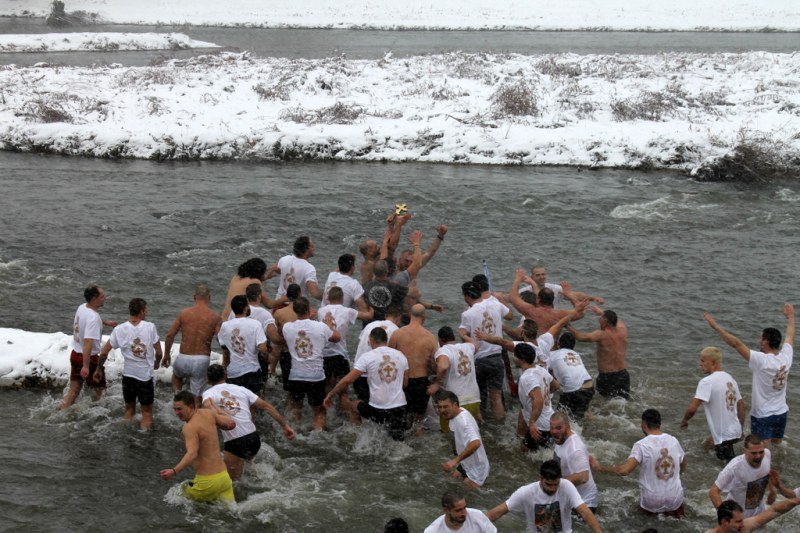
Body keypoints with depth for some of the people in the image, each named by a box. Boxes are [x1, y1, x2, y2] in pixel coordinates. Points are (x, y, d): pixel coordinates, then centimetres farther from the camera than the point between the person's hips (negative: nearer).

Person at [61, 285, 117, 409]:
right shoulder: (93, 318, -28)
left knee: (73, 390, 13)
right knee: (99, 390, 13)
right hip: (88, 357, -8)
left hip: (75, 354, 8)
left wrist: (105, 322, 28)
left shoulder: (82, 307, 0)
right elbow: (88, 343, -35)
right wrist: (86, 366, -38)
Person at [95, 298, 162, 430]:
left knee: (129, 409, 21)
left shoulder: (119, 329, -8)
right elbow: (159, 353, -7)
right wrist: (156, 363, 14)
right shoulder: (150, 327, -12)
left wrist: (99, 369, 13)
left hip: (128, 374, 2)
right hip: (146, 374, -2)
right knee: (147, 412, 11)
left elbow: (104, 353, -4)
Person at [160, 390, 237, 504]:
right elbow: (231, 424, 12)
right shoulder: (208, 413, 2)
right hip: (224, 476, 7)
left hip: (207, 481, -7)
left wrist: (174, 471, -43)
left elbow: (192, 454, -32)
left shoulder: (190, 427, -18)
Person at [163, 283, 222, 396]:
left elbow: (170, 335, 1)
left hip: (184, 358, 1)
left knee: (177, 375, 35)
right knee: (196, 397, 9)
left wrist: (166, 355, 15)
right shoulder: (215, 317, -5)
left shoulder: (184, 313, -1)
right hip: (202, 360, -1)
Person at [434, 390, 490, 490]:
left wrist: (455, 460, -53)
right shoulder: (453, 415, -2)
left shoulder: (463, 420, -32)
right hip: (464, 465, 10)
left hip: (476, 470, -10)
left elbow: (475, 443, -49)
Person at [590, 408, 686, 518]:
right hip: (675, 500, 2)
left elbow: (624, 470, -27)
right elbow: (683, 467, 14)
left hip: (651, 503, -2)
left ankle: (656, 512, 6)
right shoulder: (674, 441, -2)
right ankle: (674, 511, 10)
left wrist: (600, 467, -15)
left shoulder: (641, 445, -17)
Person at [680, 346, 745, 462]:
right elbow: (741, 405, 15)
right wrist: (741, 429, 23)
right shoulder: (730, 378, 8)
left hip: (723, 436, -8)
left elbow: (692, 408, -23)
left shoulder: (706, 382, -17)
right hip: (735, 432, 8)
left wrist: (684, 420, -3)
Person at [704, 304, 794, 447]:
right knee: (777, 447, 23)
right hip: (782, 413, 6)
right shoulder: (786, 357, -7)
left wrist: (715, 326, -24)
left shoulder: (761, 361, -25)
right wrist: (790, 316, 30)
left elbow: (736, 343, -27)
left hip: (763, 415, -6)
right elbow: (790, 337, 13)